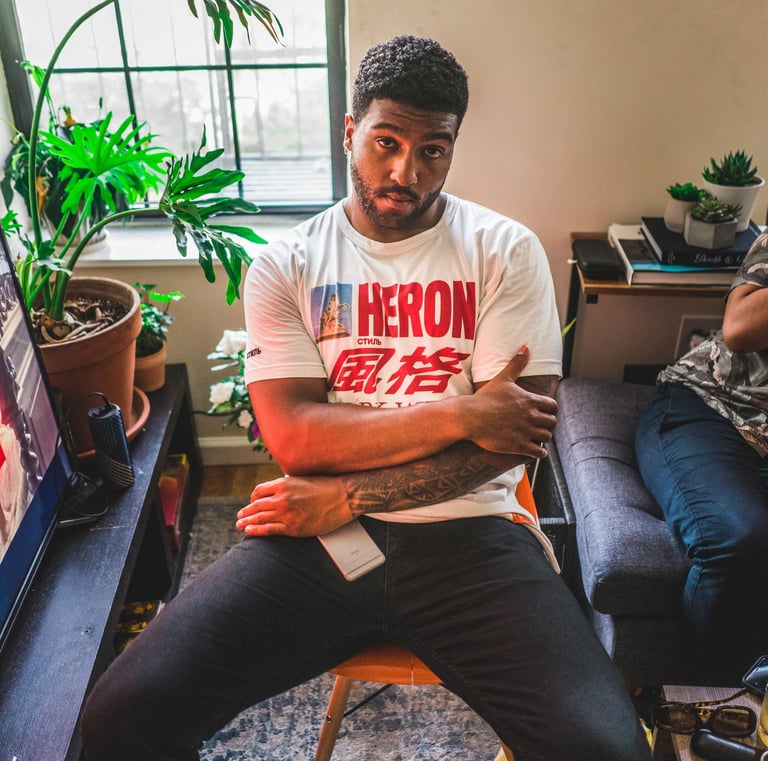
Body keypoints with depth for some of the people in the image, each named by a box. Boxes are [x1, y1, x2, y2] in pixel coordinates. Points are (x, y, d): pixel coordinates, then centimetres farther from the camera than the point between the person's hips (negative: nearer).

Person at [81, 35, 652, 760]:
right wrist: (457, 413, -13)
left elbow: (515, 437, -6)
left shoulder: (505, 251, 2)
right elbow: (293, 437, -6)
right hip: (315, 537, 1)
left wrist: (346, 496, -10)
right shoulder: (283, 266, 5)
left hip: (467, 532, 0)